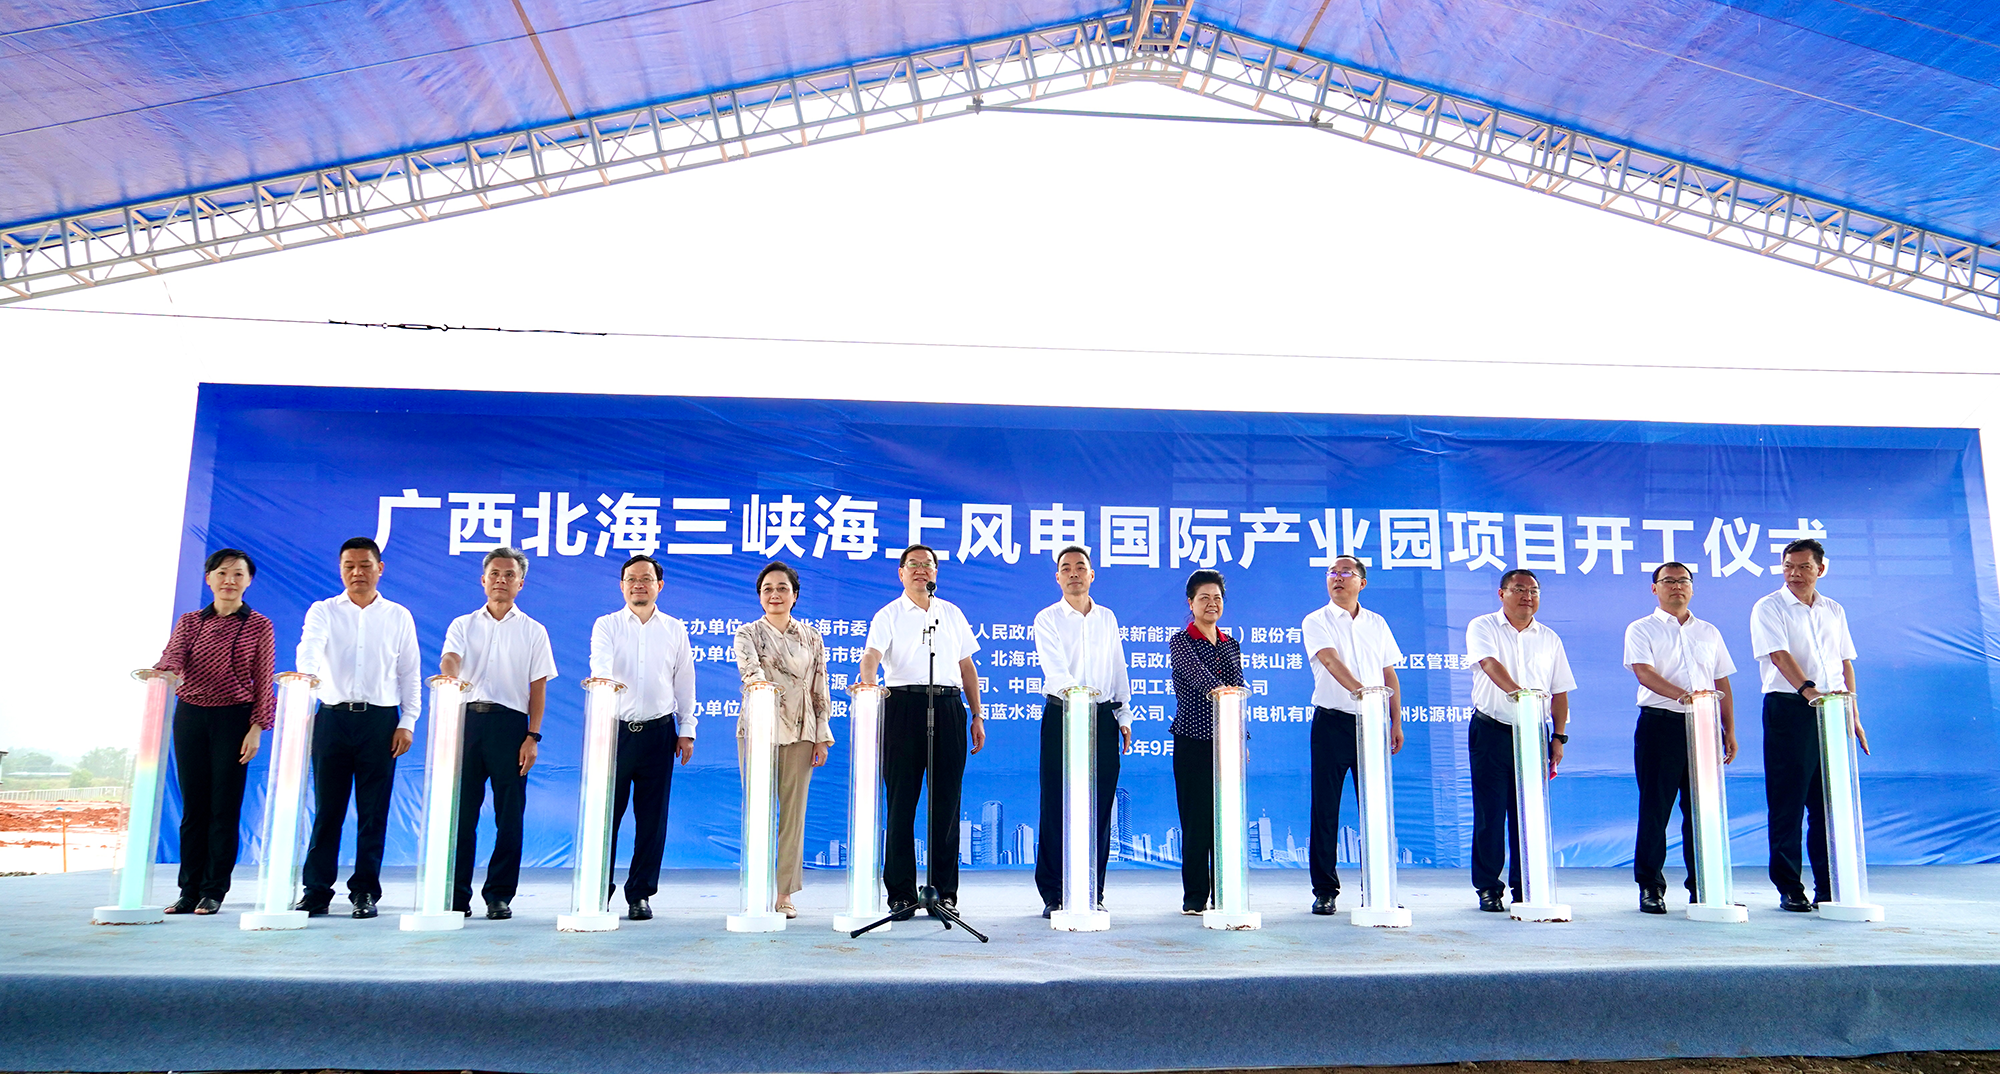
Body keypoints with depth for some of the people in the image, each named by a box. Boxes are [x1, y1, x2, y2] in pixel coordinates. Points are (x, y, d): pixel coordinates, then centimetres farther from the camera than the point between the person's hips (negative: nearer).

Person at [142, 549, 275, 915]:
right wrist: (160, 671, -30)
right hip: (189, 717, 3)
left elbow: (264, 684, -1)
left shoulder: (259, 627, 2)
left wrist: (256, 728, -8)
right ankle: (189, 891, 13)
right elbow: (172, 656, -7)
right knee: (193, 807, 6)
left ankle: (214, 891, 7)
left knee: (224, 808, -1)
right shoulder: (189, 622, 11)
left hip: (234, 720, -3)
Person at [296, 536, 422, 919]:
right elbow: (310, 647, -12)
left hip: (380, 719, 0)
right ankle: (317, 890, 11)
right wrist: (307, 673, -34)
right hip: (332, 716, 0)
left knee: (373, 811, 2)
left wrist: (407, 722, 2)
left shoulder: (399, 616, 10)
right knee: (326, 807, 3)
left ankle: (365, 891, 10)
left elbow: (410, 673, 10)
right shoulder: (323, 611, 8)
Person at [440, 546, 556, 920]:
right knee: (461, 809, 2)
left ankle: (499, 894, 9)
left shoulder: (533, 631, 11)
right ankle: (456, 893, 11)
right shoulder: (463, 625, 13)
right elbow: (448, 660, -6)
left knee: (509, 815, 0)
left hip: (510, 722, -1)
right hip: (467, 718, 1)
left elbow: (538, 687, 6)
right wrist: (452, 679, -30)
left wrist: (533, 736, -3)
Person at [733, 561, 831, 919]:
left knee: (794, 809, 2)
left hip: (800, 731, 2)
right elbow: (750, 670, -16)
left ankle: (784, 893, 10)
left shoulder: (811, 637, 11)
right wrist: (762, 685, -38)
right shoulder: (748, 634, 4)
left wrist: (822, 735, 5)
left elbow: (820, 688, 10)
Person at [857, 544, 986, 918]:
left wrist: (977, 716, 13)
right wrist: (867, 678, -34)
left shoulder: (952, 614, 17)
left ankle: (945, 892, 12)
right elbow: (872, 653, -12)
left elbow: (967, 666, 19)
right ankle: (901, 894, 6)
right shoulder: (888, 615, 6)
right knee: (901, 800, -1)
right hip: (903, 706, -3)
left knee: (946, 802, 4)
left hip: (948, 708, 3)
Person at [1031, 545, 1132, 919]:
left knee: (1100, 806, 3)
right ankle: (1053, 895, 4)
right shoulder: (1048, 619, 0)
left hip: (1103, 717, 3)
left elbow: (1118, 668, 18)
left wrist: (1124, 716, 13)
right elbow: (1054, 666, -16)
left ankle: (1093, 894, 12)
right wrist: (1072, 689, -36)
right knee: (1056, 806, -4)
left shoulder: (1107, 618, 13)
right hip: (1061, 716, -3)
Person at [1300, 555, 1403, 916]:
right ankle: (1324, 890, 6)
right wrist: (1359, 689, -35)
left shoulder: (1377, 624, 14)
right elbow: (1330, 660, -18)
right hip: (1332, 722, -3)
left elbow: (1390, 675, 16)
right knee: (1325, 807, -1)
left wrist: (1396, 722, 7)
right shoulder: (1316, 622, 0)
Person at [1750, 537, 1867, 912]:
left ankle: (1829, 888, 14)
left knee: (1830, 802, 6)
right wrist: (1807, 689, -29)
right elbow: (1779, 654, -14)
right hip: (1789, 709, -5)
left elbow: (1845, 664, 17)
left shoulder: (1834, 610, 16)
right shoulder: (1769, 608, 0)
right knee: (1788, 803, -3)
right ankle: (1789, 889, 3)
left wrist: (1853, 716, 11)